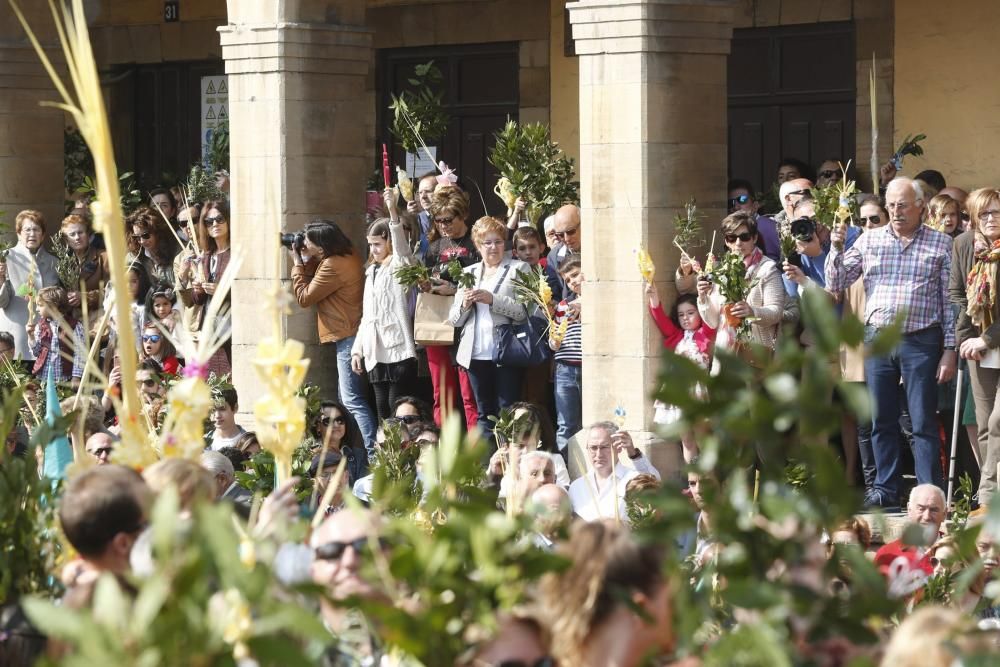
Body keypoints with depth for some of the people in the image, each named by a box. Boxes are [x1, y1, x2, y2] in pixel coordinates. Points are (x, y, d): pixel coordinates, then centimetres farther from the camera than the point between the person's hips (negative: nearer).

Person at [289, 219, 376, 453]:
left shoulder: (333, 266, -20)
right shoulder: (347, 255, 10)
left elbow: (304, 297, -12)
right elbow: (315, 282, 18)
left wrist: (298, 263, -3)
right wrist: (307, 260, 5)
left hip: (347, 338, -11)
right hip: (350, 336, 11)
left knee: (352, 400, -12)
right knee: (350, 398, 16)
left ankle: (373, 450, -17)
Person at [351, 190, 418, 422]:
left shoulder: (399, 266, -1)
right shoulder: (371, 271, 19)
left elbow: (402, 247, -24)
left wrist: (392, 210, -37)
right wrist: (357, 350, 16)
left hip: (398, 350, -7)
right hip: (375, 352, 7)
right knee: (382, 410, 4)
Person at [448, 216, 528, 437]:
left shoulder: (518, 269, 4)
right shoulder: (468, 273, 16)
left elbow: (524, 311, -8)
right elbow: (454, 320, 14)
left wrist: (492, 299, -15)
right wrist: (464, 304, -7)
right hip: (476, 353, 4)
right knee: (485, 413, 8)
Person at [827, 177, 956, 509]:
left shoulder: (941, 243, 3)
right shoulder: (869, 240, 10)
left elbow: (949, 300, 2)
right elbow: (835, 284, 11)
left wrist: (950, 350, -3)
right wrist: (836, 249, -6)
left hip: (921, 341, -3)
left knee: (923, 423, -3)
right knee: (881, 421, 8)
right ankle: (885, 490, 16)